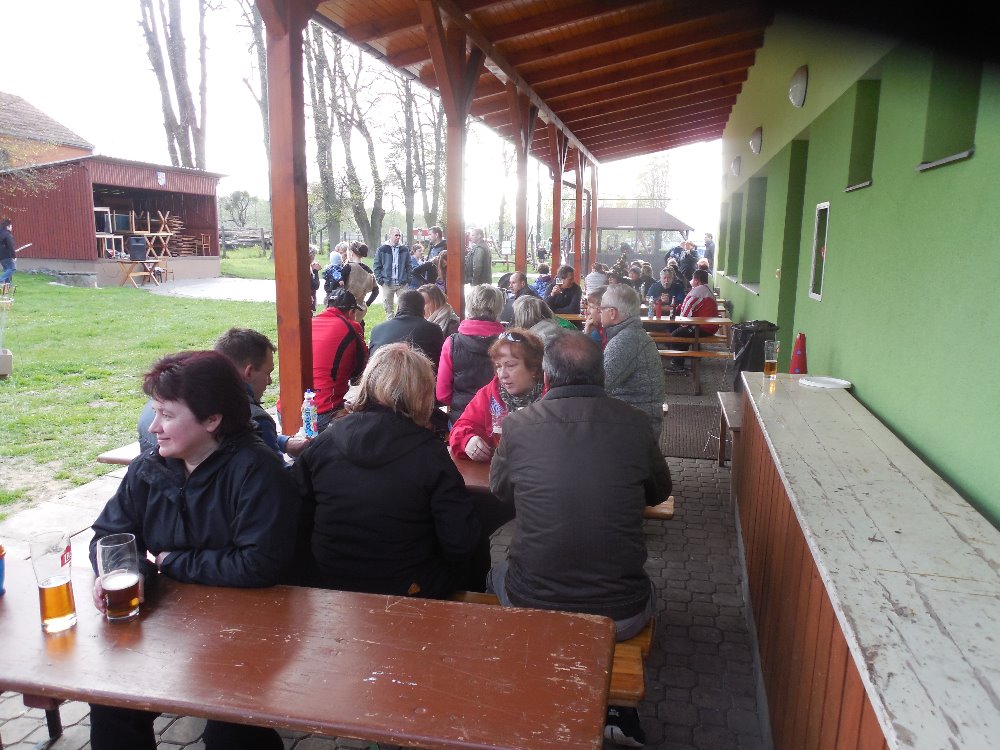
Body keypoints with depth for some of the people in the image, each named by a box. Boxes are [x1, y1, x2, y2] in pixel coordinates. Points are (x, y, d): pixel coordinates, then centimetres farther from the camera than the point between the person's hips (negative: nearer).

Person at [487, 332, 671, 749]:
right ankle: (620, 714, 38)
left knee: (498, 575, 33)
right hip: (622, 618, 1)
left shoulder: (517, 425, -10)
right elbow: (659, 492, 11)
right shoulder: (633, 424, -8)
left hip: (533, 609, 0)